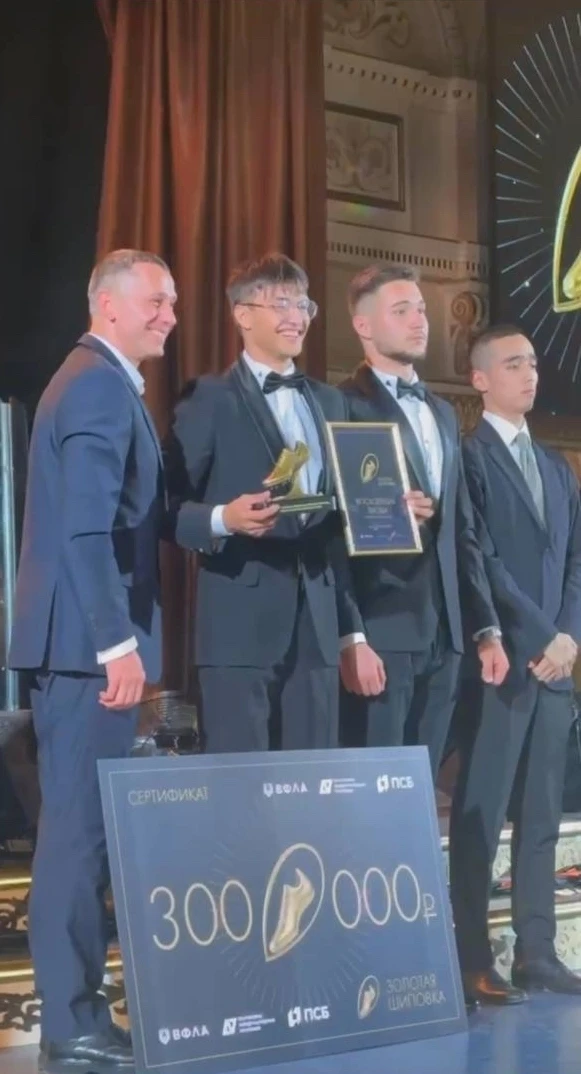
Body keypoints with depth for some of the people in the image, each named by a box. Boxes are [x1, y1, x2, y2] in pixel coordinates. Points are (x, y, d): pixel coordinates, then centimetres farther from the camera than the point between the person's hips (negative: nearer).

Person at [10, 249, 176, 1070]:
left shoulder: (99, 381, 20)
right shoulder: (101, 385, -12)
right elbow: (86, 528, -21)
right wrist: (119, 643, -23)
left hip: (83, 640, 11)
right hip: (92, 641, -11)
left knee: (79, 830, 12)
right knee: (80, 831, -7)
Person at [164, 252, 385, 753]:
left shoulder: (329, 401, 17)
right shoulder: (209, 399, -1)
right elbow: (169, 508, -5)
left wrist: (352, 627, 14)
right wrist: (223, 520, -25)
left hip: (317, 626, 5)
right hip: (240, 626, -5)